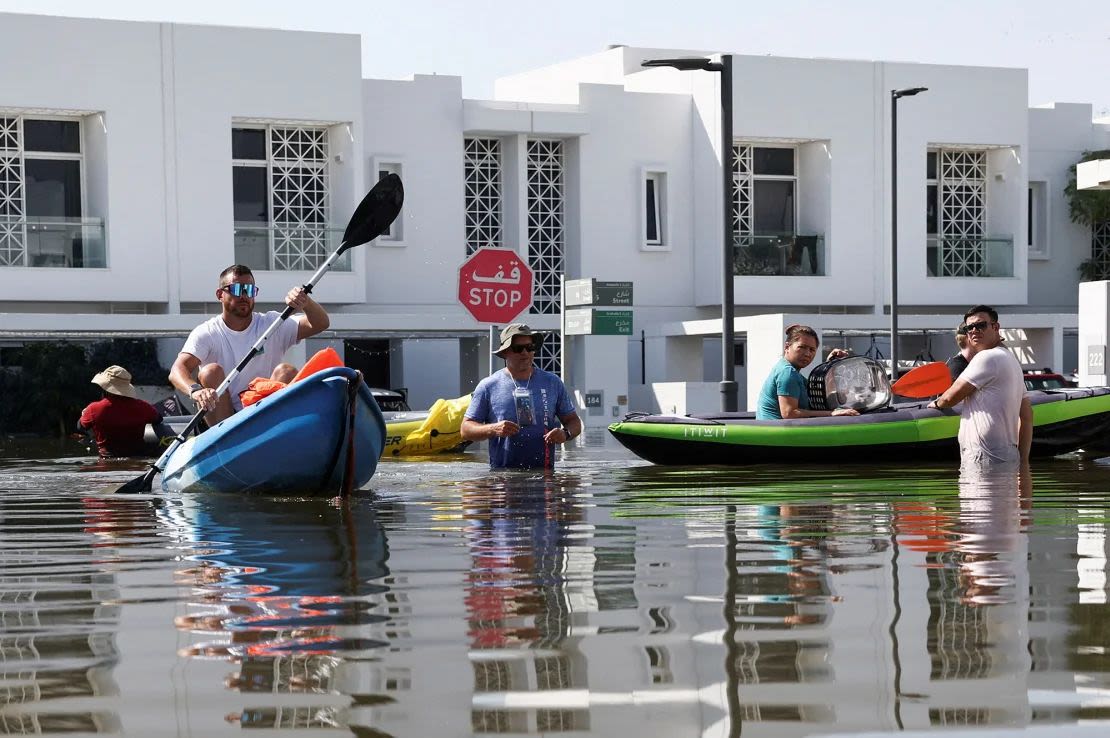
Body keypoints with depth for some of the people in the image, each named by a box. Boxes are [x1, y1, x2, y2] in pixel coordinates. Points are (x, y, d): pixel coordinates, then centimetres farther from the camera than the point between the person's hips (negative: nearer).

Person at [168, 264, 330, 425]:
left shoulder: (271, 324, 6)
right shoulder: (206, 333, -1)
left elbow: (320, 324, -6)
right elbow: (177, 370, -17)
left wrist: (306, 302, -29)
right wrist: (195, 390, -41)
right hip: (222, 419, -1)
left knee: (286, 371, -20)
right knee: (211, 371, -23)